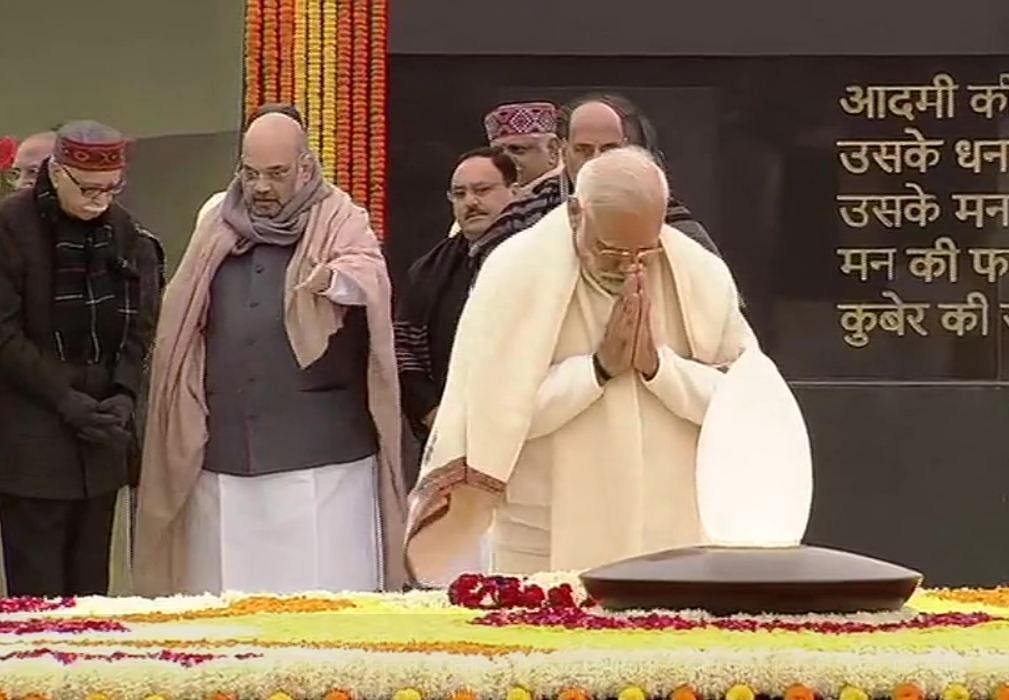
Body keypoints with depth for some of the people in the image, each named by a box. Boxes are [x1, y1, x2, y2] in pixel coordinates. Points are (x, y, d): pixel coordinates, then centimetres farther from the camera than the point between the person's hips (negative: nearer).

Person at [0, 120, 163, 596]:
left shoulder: (125, 232, 7)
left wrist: (125, 393, -7)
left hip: (99, 435, 5)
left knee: (91, 587, 9)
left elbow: (141, 325, 9)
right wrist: (64, 398, -16)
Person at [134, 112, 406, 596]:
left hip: (320, 454, -4)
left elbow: (367, 271, -22)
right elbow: (182, 329, 20)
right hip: (224, 454, 4)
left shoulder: (340, 224, 0)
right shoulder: (216, 226, 13)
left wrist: (332, 277, -45)